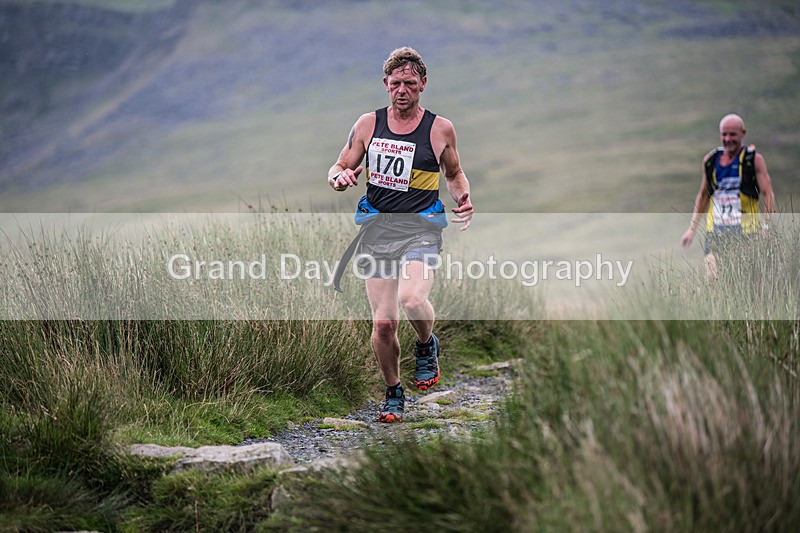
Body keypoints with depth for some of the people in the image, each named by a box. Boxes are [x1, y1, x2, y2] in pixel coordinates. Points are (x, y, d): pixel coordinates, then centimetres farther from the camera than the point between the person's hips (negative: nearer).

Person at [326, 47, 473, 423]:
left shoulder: (440, 129, 2)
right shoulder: (368, 124, 5)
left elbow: (453, 173, 18)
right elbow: (337, 170, 13)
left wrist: (462, 198, -2)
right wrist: (341, 177, -11)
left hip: (421, 228, -2)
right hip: (377, 229, 2)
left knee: (412, 299, -29)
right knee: (383, 324, -1)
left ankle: (427, 346, 5)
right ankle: (393, 392, 22)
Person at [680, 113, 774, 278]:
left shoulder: (754, 160, -1)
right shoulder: (711, 160, 10)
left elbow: (768, 194, -6)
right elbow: (703, 195, 21)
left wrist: (767, 226, -19)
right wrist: (692, 228, 18)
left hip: (745, 229, -3)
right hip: (715, 230, 3)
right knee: (713, 279, -10)